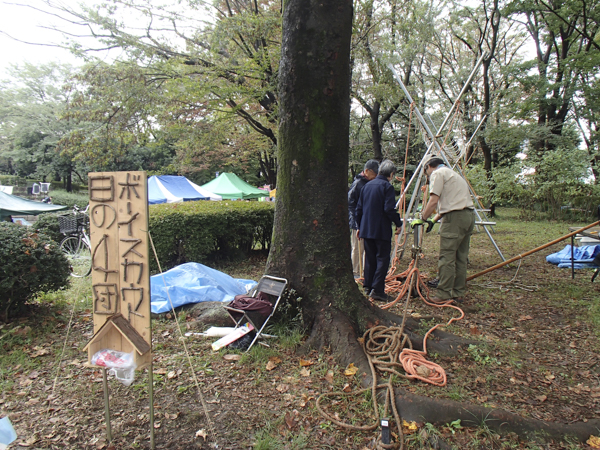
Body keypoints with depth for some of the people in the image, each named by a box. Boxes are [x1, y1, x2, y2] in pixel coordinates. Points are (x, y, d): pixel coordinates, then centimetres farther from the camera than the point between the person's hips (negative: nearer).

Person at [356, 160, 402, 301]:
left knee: (370, 258, 15)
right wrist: (398, 223, -5)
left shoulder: (367, 185, 11)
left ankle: (368, 287, 20)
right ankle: (377, 289, -6)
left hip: (366, 229, 7)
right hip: (382, 230, -7)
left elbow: (359, 208, 14)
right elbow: (389, 209, -18)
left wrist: (360, 226, 22)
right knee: (382, 258, -2)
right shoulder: (387, 186, -10)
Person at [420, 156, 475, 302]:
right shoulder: (451, 173, 27)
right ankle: (458, 293, 18)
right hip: (469, 216, 10)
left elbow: (433, 201, -12)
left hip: (455, 218, -10)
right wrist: (433, 220, 24)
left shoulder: (437, 173, -1)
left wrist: (423, 218, -2)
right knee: (461, 258, 13)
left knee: (446, 258, -6)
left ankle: (444, 293, -3)